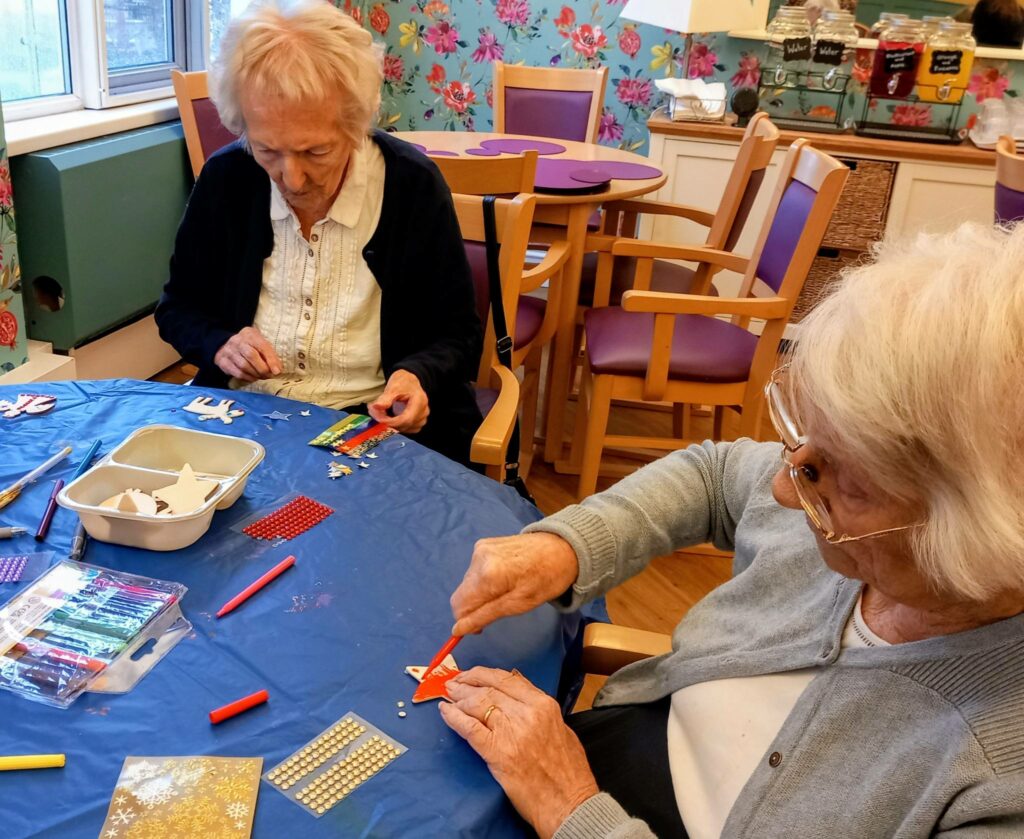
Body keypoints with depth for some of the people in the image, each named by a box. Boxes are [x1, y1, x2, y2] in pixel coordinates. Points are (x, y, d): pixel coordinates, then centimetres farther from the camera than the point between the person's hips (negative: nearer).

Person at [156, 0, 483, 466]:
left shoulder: (413, 186, -9)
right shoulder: (224, 179, -2)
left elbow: (457, 336, 0)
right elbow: (177, 308, 12)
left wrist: (417, 376, -20)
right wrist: (218, 344, -9)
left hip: (376, 428, -1)